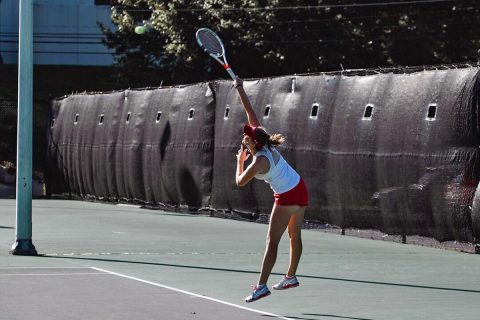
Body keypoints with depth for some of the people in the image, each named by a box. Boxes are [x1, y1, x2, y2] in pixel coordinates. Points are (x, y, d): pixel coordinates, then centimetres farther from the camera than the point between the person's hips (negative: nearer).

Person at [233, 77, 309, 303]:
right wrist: (240, 88, 2)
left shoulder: (259, 162, -23)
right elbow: (250, 112, 2)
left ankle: (262, 286, -16)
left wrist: (240, 160, 4)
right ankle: (291, 277, 31)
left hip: (287, 197, -9)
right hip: (300, 189, 9)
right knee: (295, 236, 18)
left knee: (272, 241, -11)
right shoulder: (265, 143, -4)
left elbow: (240, 182, -9)